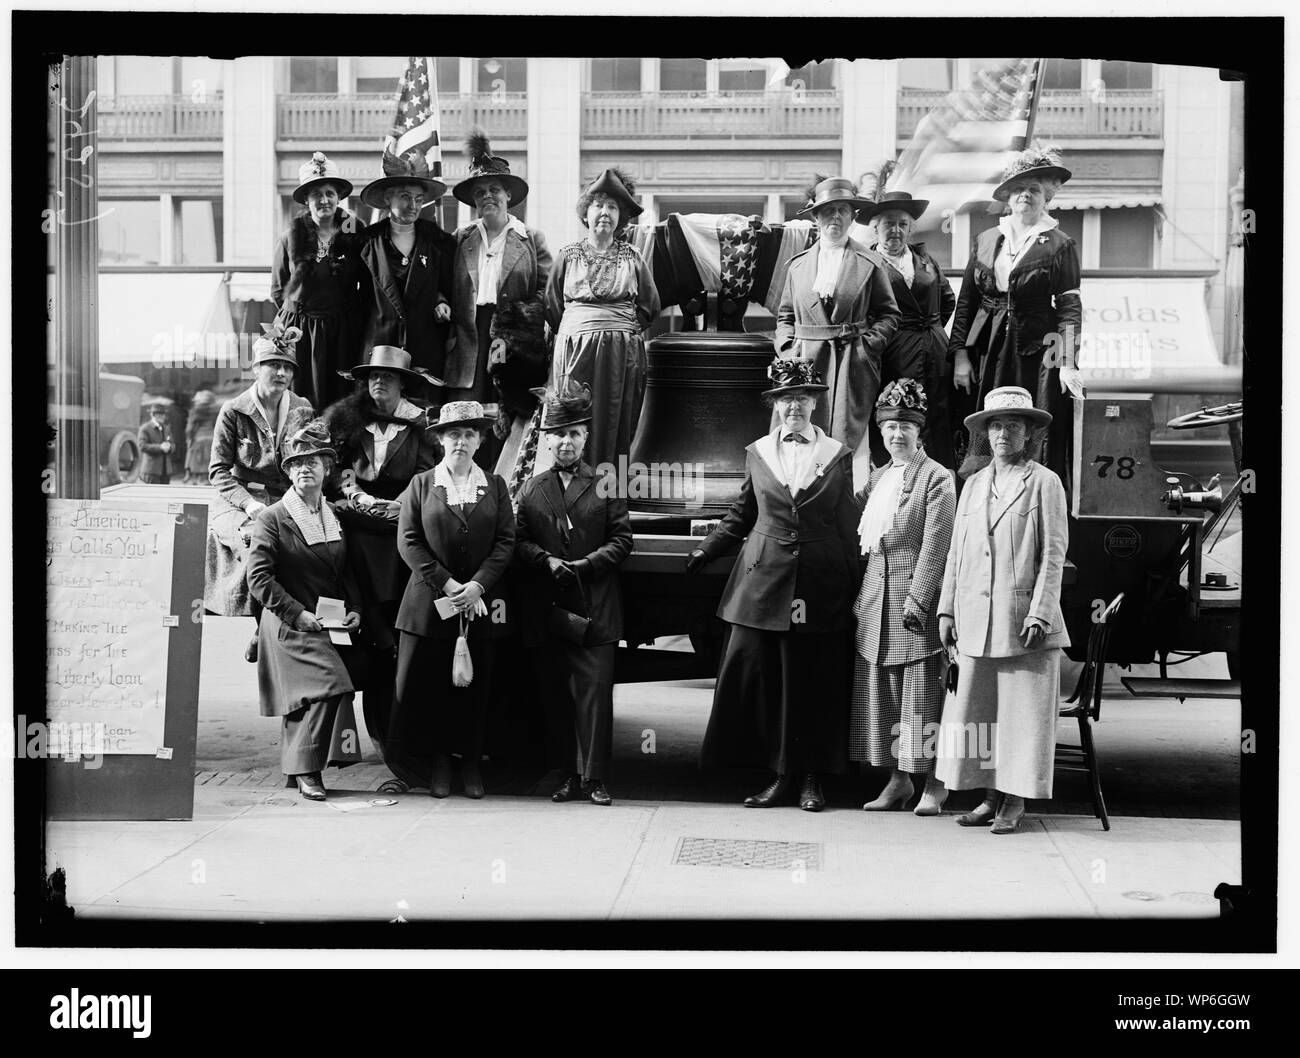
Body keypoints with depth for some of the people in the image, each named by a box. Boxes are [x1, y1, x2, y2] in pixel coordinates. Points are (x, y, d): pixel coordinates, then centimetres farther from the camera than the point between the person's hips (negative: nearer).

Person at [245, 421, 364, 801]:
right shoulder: (272, 518, -4)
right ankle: (305, 770, -10)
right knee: (330, 683, -21)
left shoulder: (336, 519, 14)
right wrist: (299, 614, -17)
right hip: (289, 627, -6)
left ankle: (297, 769, 15)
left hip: (329, 627, 6)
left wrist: (353, 611, 3)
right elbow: (258, 578, -11)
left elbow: (346, 574, 21)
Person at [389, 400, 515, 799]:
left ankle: (471, 762, 15)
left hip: (482, 604, 1)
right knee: (428, 686, -1)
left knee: (476, 687, 3)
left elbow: (505, 541, 3)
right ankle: (438, 764, 12)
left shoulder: (495, 486, 9)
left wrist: (476, 585, -10)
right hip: (429, 601, -1)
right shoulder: (421, 484, 5)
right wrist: (446, 583, -11)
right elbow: (408, 541, -1)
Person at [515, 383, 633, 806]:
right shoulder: (531, 489, 13)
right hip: (545, 609, 2)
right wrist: (547, 561, -11)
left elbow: (621, 541, 2)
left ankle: (594, 777, -4)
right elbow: (518, 542, 7)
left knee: (594, 692, -7)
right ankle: (569, 775, 11)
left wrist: (585, 565, -10)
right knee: (555, 694, 4)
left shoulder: (605, 486, 8)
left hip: (595, 608, -2)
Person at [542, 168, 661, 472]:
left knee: (616, 426, -1)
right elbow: (551, 307, 13)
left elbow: (650, 306, 14)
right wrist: (580, 329, 8)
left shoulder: (631, 257, 10)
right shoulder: (569, 256, 9)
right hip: (575, 346, 0)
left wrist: (624, 326, 6)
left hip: (623, 352, 1)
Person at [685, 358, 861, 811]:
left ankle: (810, 778, 10)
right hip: (764, 582, 2)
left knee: (815, 682, 1)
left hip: (820, 586, -1)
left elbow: (847, 527, 6)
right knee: (760, 675, -2)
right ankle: (781, 774, 8)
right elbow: (741, 515, 18)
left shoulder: (838, 456, 6)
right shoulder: (757, 453, 10)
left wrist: (855, 588, 4)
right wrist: (704, 551, 9)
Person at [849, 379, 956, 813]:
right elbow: (856, 526, 21)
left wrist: (918, 599, -16)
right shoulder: (877, 477, 16)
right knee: (881, 689, 7)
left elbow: (934, 547, -10)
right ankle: (898, 780, 14)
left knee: (922, 689, -3)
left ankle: (933, 783, 4)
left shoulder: (937, 478, -4)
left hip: (916, 596, -7)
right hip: (876, 594, 7)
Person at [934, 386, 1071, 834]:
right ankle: (990, 796, 12)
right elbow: (956, 552, 16)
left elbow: (1053, 554, -4)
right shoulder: (974, 485, 15)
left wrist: (1039, 612, -11)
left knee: (1022, 711, 0)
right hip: (975, 620, 5)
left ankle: (1014, 801, 8)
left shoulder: (1044, 483, 1)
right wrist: (947, 608, 10)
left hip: (1023, 620, -5)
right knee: (975, 711, 4)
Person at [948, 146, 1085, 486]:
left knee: (1039, 448, -5)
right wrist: (960, 354, 4)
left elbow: (1069, 307, -5)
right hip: (987, 354, 4)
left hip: (1037, 355, -3)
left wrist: (1068, 363, -14)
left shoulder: (1060, 246, 1)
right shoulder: (986, 240, 13)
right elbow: (965, 302, 12)